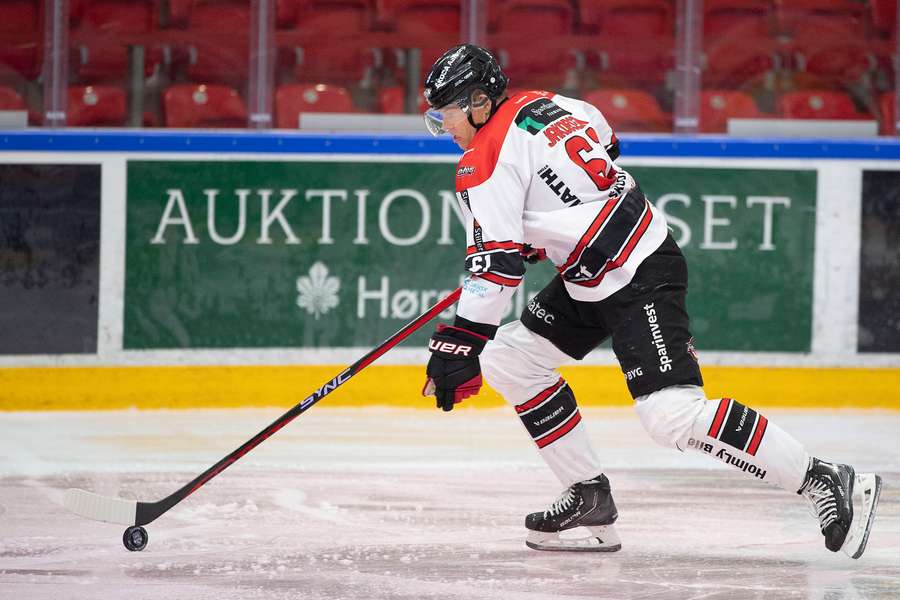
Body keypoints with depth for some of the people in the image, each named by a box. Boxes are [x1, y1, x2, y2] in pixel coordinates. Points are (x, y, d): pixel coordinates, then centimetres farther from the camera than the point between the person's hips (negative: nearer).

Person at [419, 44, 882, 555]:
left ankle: (825, 483, -16)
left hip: (642, 281, -11)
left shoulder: (486, 162, -14)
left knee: (671, 413, -20)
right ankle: (590, 499, 11)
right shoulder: (547, 105, 10)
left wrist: (458, 345, -16)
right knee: (507, 359, 9)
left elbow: (496, 263, -19)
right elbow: (607, 144, 27)